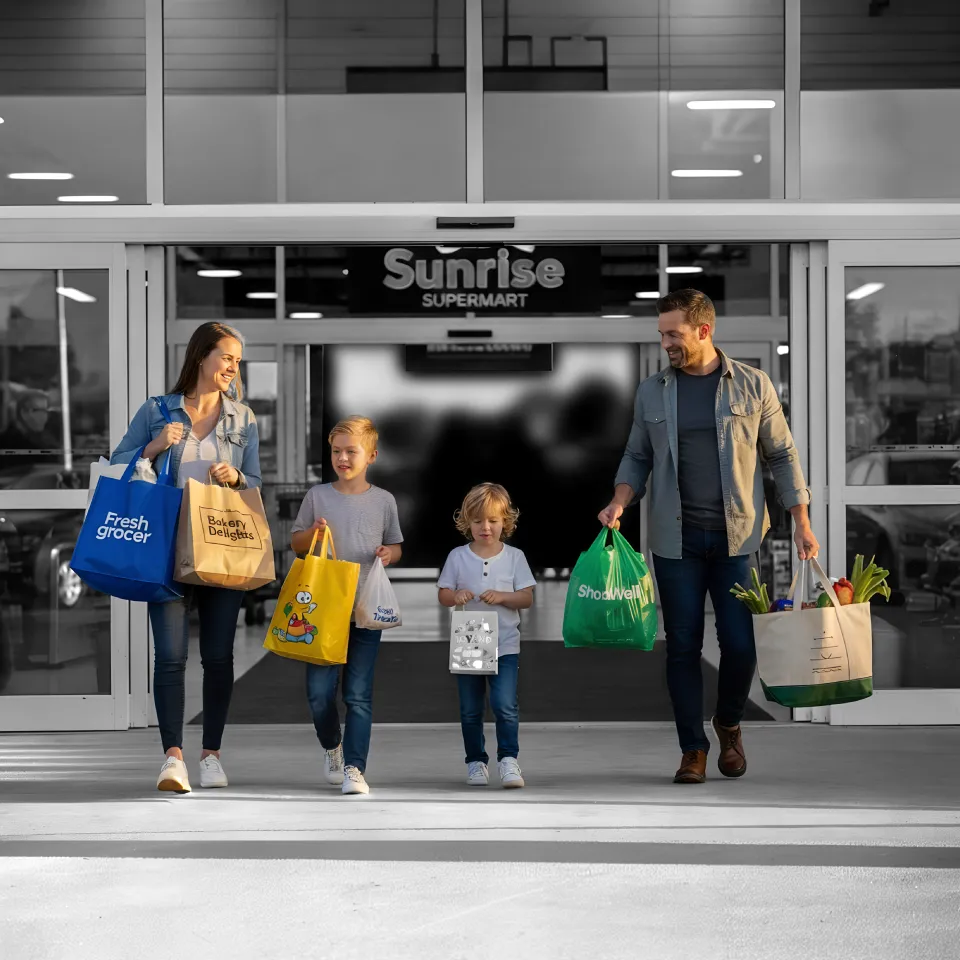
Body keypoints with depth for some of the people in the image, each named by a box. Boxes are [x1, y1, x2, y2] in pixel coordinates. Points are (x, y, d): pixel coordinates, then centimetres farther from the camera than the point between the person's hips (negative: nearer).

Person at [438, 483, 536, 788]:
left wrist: (503, 597, -18)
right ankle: (475, 761, 21)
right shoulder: (457, 557, 1)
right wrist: (455, 596, -18)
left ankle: (508, 759, -5)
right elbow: (442, 594, 4)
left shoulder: (514, 557, 0)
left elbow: (527, 598, -1)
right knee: (470, 710, 9)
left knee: (505, 705, -14)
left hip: (505, 645, -2)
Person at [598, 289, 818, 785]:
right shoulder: (651, 392, 6)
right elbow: (637, 457, 14)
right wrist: (619, 503, -4)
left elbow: (782, 456, 6)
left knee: (740, 644, -2)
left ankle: (729, 724, 26)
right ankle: (693, 749, 14)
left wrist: (802, 523, 2)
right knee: (683, 646, 2)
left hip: (737, 536, -1)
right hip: (676, 539, 1)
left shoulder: (752, 385, 1)